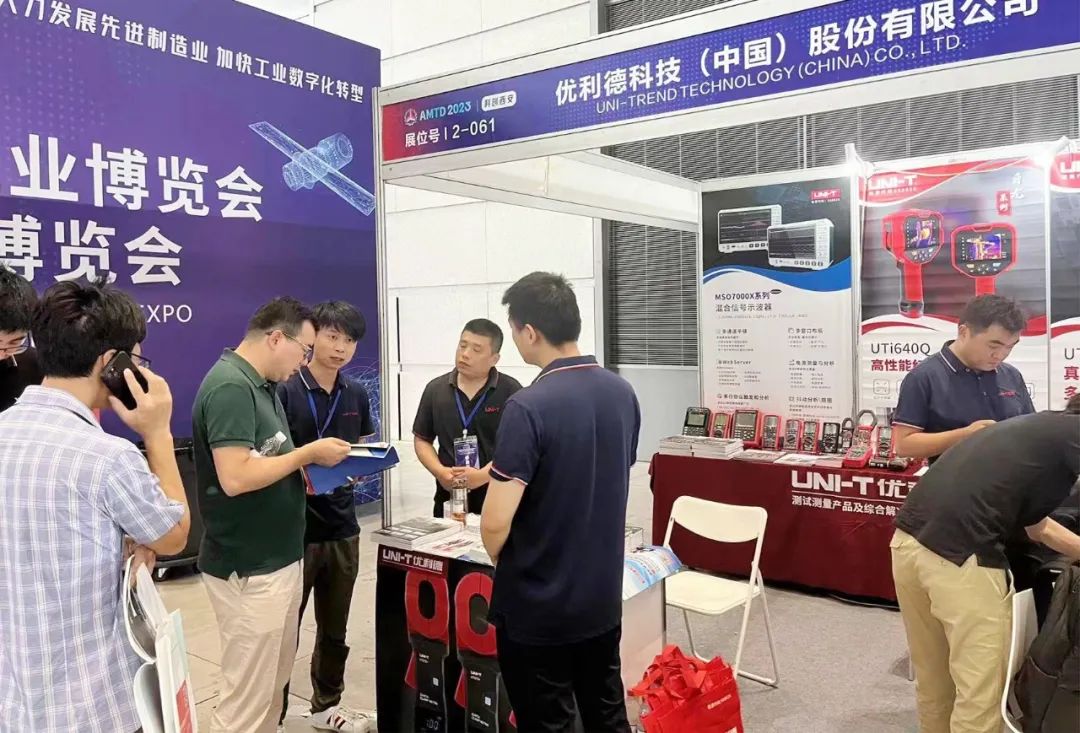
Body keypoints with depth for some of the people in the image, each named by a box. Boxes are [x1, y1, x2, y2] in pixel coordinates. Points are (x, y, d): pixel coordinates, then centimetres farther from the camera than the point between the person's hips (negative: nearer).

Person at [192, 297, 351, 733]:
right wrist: (309, 453, -18)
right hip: (250, 571, -10)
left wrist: (309, 464, 1)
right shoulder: (229, 387, -20)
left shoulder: (262, 386, 11)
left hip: (278, 561, 10)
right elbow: (235, 477, -28)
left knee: (272, 685, 21)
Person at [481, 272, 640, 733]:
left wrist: (500, 560, -1)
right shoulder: (623, 394, -1)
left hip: (538, 605, -6)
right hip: (604, 596, 6)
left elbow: (495, 523, -23)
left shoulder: (529, 407, -23)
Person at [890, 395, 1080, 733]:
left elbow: (1038, 527, 40)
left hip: (908, 541, 9)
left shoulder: (1034, 428, 31)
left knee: (932, 679, 25)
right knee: (981, 689, 6)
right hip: (961, 554, -9)